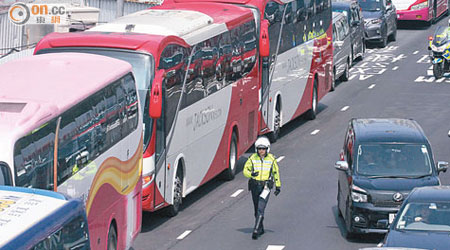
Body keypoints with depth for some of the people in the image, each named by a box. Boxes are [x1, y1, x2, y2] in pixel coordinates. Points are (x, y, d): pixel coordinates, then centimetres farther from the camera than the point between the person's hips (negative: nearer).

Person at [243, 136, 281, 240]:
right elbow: (245, 170, 2)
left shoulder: (271, 159, -3)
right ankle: (261, 229, 30)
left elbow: (276, 172, 9)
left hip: (266, 186, -3)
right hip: (255, 186, 3)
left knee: (260, 209, -16)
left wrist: (278, 186, 10)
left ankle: (256, 230, -21)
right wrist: (251, 174, -21)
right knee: (257, 209, 13)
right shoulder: (252, 158, -3)